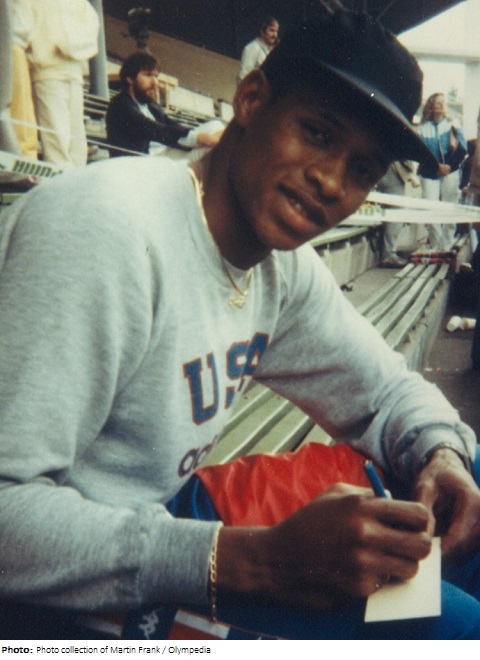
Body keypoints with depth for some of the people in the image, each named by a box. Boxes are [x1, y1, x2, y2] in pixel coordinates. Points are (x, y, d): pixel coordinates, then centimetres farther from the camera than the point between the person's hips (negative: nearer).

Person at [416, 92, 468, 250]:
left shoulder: (453, 124, 8)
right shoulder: (423, 128, 6)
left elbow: (462, 149, 4)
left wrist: (449, 166, -10)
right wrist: (437, 167, -14)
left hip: (450, 172, 0)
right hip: (429, 174, 0)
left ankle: (447, 247, 7)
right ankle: (435, 247, -1)